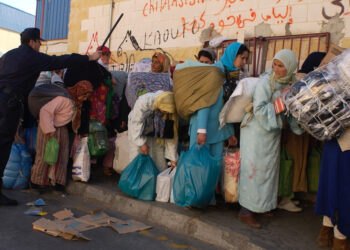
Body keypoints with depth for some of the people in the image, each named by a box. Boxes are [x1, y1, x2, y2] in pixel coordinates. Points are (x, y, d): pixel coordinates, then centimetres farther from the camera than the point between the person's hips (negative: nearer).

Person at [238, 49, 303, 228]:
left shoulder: (288, 84, 4)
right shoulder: (266, 82, -17)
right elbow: (259, 109, -24)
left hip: (273, 132, 7)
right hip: (257, 131, -7)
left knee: (268, 169, 14)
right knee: (254, 170, -5)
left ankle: (262, 205, 30)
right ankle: (245, 211, 5)